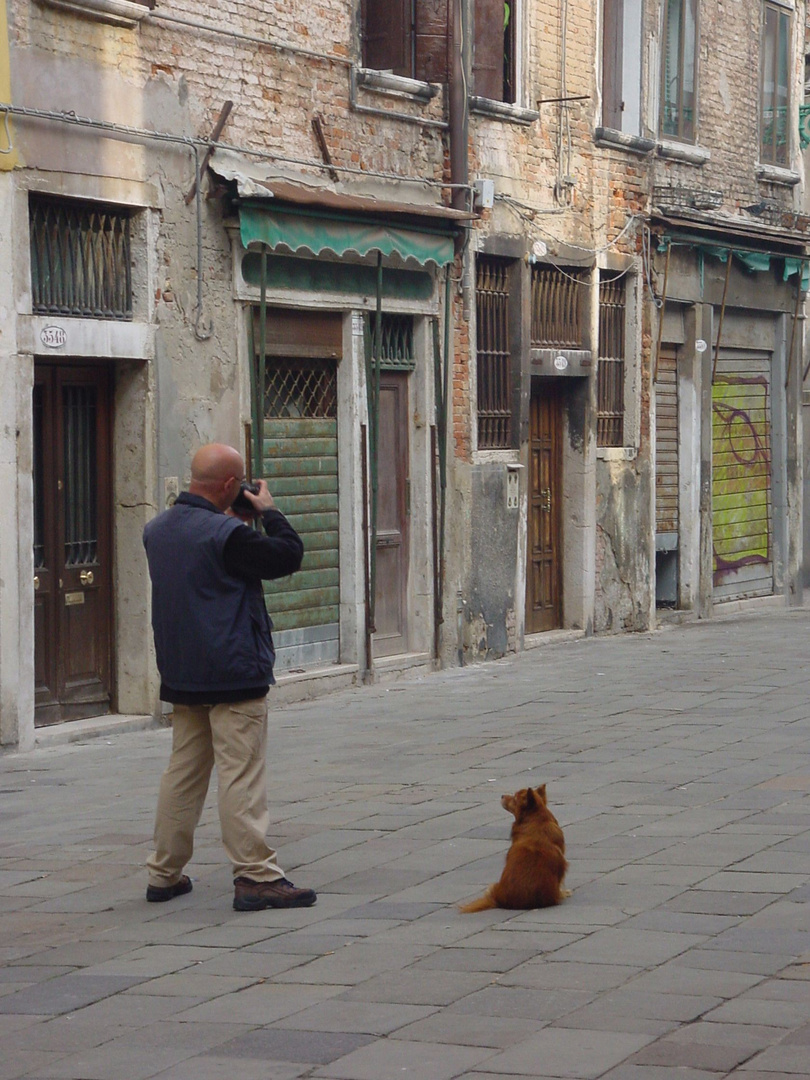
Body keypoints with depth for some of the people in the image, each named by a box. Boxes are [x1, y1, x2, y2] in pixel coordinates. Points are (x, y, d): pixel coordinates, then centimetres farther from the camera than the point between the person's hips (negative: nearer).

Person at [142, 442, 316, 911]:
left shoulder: (158, 529, 7)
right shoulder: (226, 535, -19)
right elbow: (288, 555, -13)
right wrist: (269, 512, 1)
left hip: (182, 674, 8)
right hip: (234, 674, -8)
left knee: (184, 771, 14)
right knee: (242, 775, -6)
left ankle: (165, 873, 18)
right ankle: (256, 877, -6)